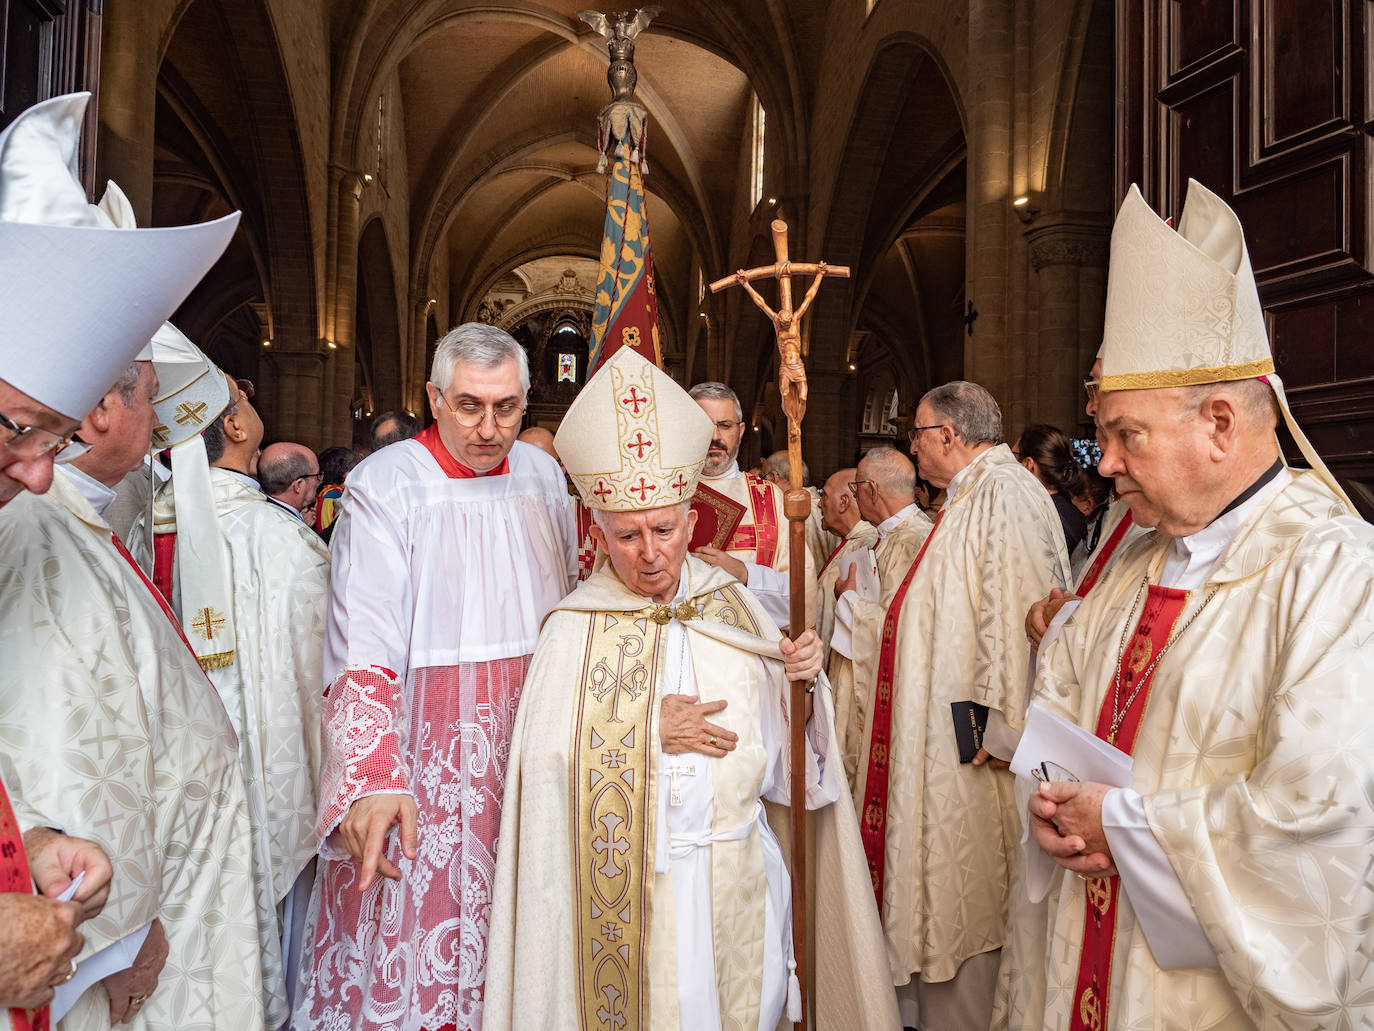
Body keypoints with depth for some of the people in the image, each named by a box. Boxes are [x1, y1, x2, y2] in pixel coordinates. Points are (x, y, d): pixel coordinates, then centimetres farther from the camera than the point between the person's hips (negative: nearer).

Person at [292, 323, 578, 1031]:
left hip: (531, 746, 4)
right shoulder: (386, 484, -12)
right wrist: (374, 779, -28)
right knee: (414, 929, 4)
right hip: (426, 754, -4)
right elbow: (364, 647, -18)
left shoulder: (542, 475, 4)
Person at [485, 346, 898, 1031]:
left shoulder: (732, 604, 1)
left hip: (739, 872, 4)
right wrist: (646, 731, -18)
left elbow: (777, 741, 4)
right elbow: (545, 762, -14)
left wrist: (799, 681, -14)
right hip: (626, 888, -3)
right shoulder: (574, 631, -9)